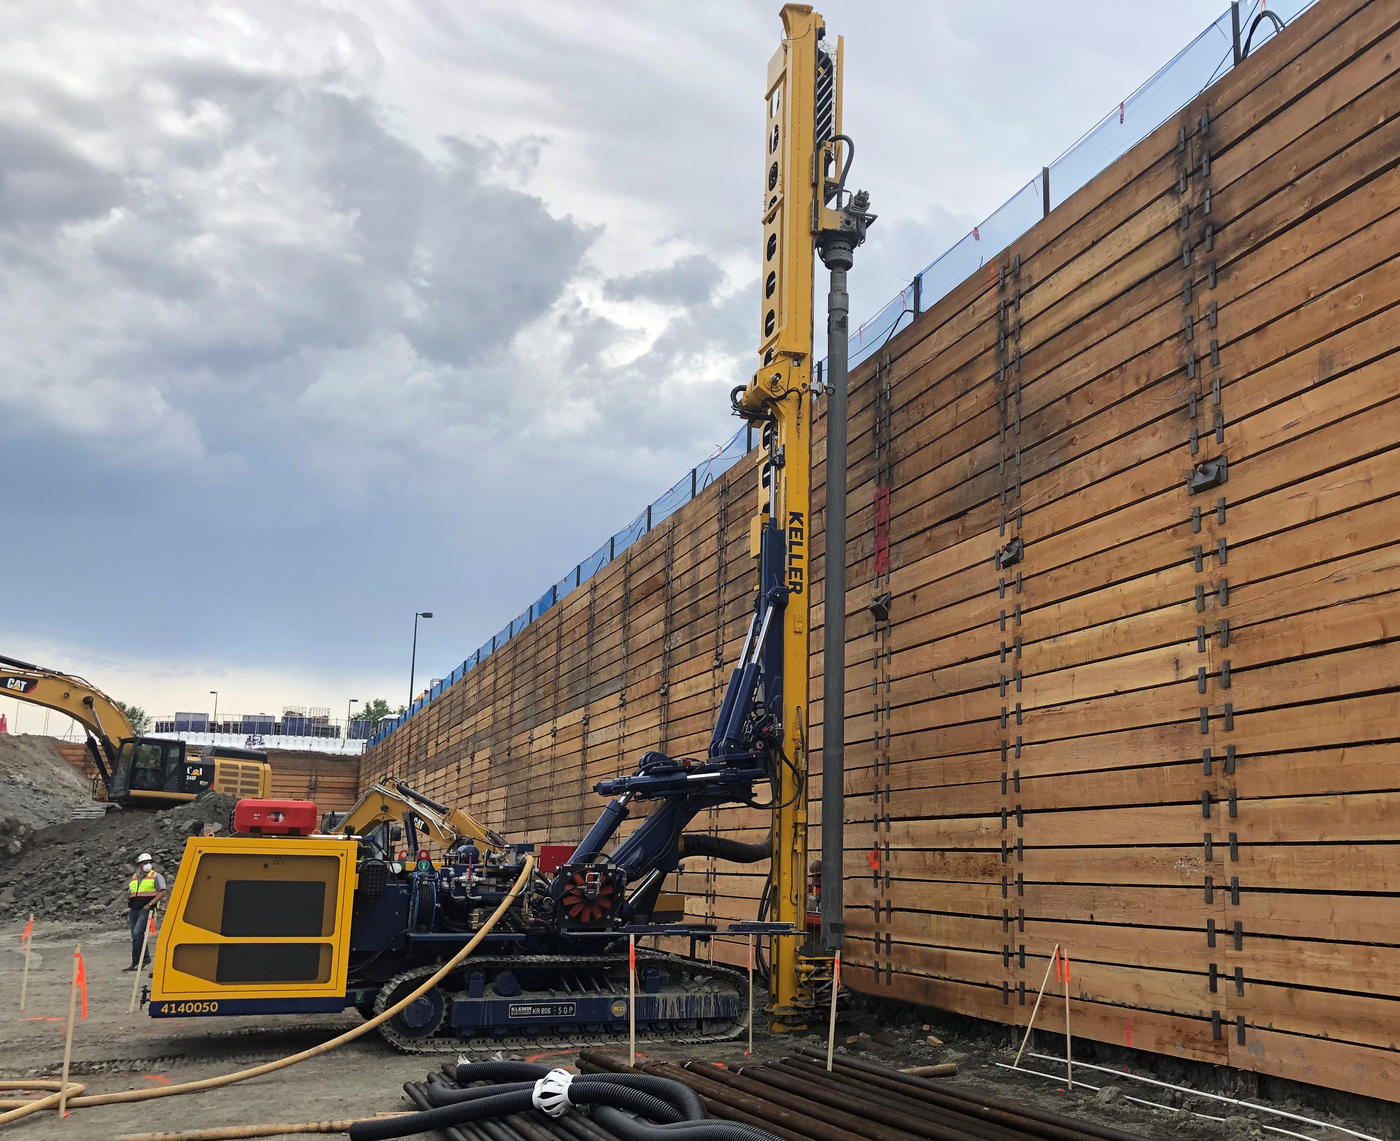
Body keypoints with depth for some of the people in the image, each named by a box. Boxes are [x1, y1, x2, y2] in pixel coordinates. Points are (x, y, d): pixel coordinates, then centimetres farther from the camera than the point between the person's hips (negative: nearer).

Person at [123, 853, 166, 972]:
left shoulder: (156, 876, 0)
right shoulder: (134, 877, 18)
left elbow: (162, 893, -7)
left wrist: (150, 904, -15)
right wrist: (128, 908, 17)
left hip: (146, 910, -6)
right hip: (133, 910, 6)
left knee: (138, 933, -19)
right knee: (135, 937, 6)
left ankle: (145, 959, -11)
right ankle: (135, 963, 11)